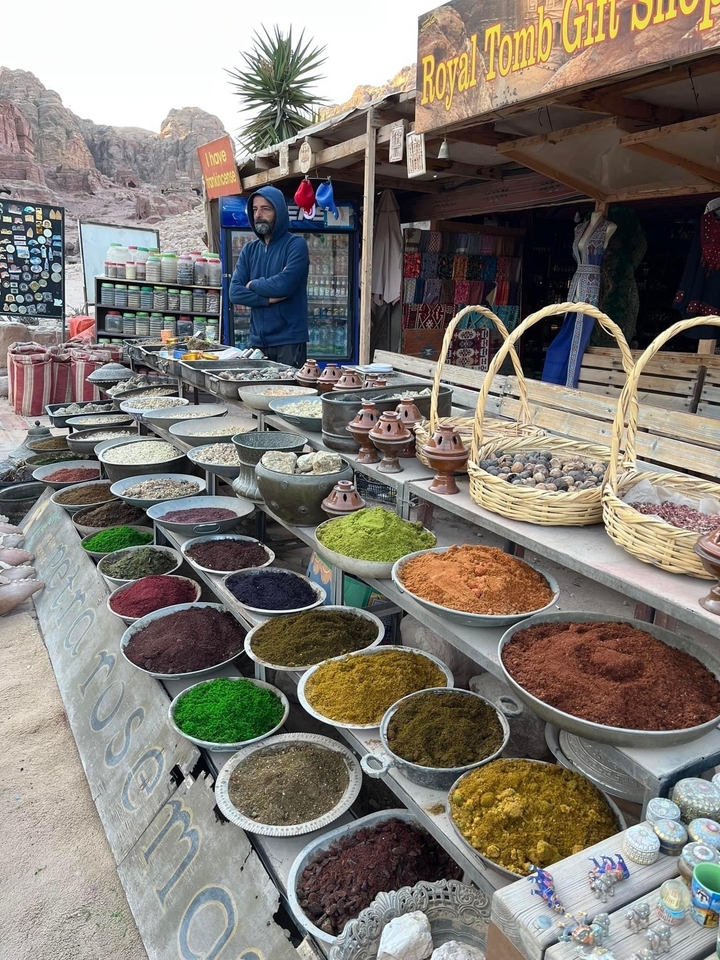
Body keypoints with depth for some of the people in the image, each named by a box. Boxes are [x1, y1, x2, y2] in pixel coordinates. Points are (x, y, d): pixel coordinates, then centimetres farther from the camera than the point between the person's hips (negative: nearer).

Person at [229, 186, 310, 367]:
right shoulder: (249, 250, 12)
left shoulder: (296, 244, -3)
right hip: (257, 341, 5)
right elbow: (234, 293, 2)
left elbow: (284, 285, -18)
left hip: (289, 341, -5)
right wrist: (268, 298, -13)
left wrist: (253, 284, -1)